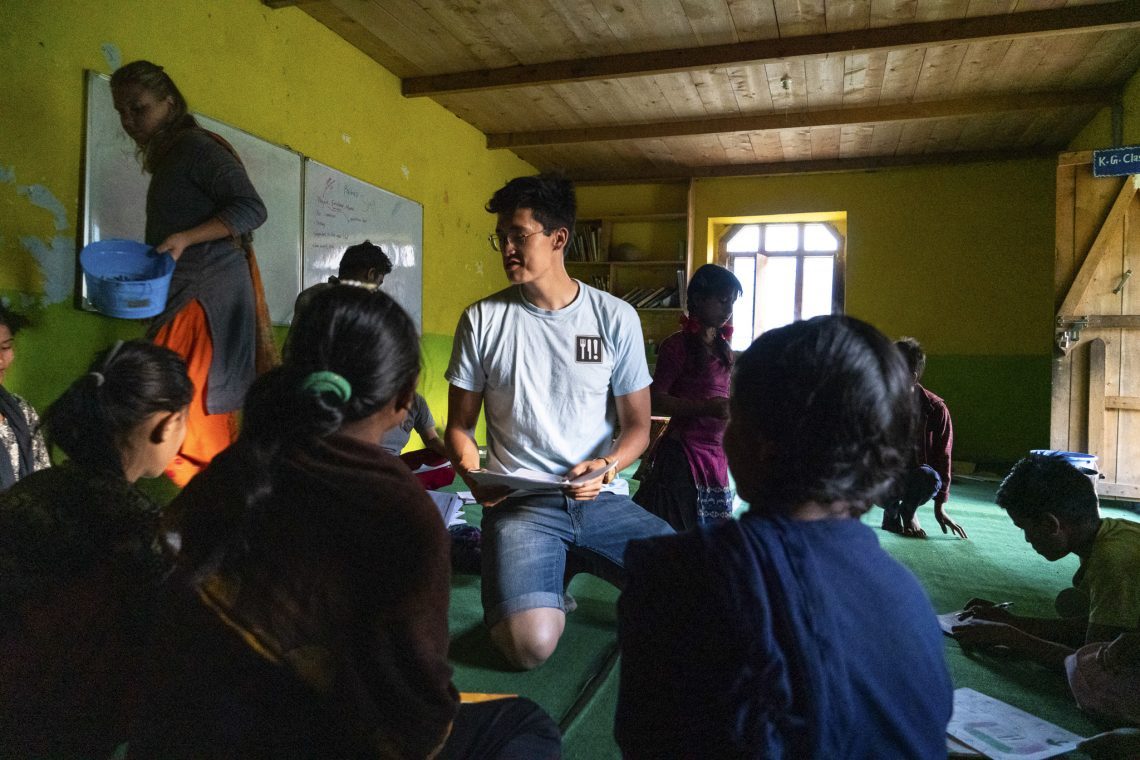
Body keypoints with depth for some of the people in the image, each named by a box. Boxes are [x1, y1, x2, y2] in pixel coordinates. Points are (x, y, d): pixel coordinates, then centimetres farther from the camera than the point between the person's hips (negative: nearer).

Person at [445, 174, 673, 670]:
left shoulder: (616, 318, 3)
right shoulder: (482, 320, 2)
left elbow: (637, 424, 6)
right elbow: (460, 425, 9)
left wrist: (608, 466, -16)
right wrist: (472, 474, -12)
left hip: (602, 499, 2)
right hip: (519, 504, -2)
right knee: (530, 644, -25)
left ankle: (573, 564, 12)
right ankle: (552, 582, 12)